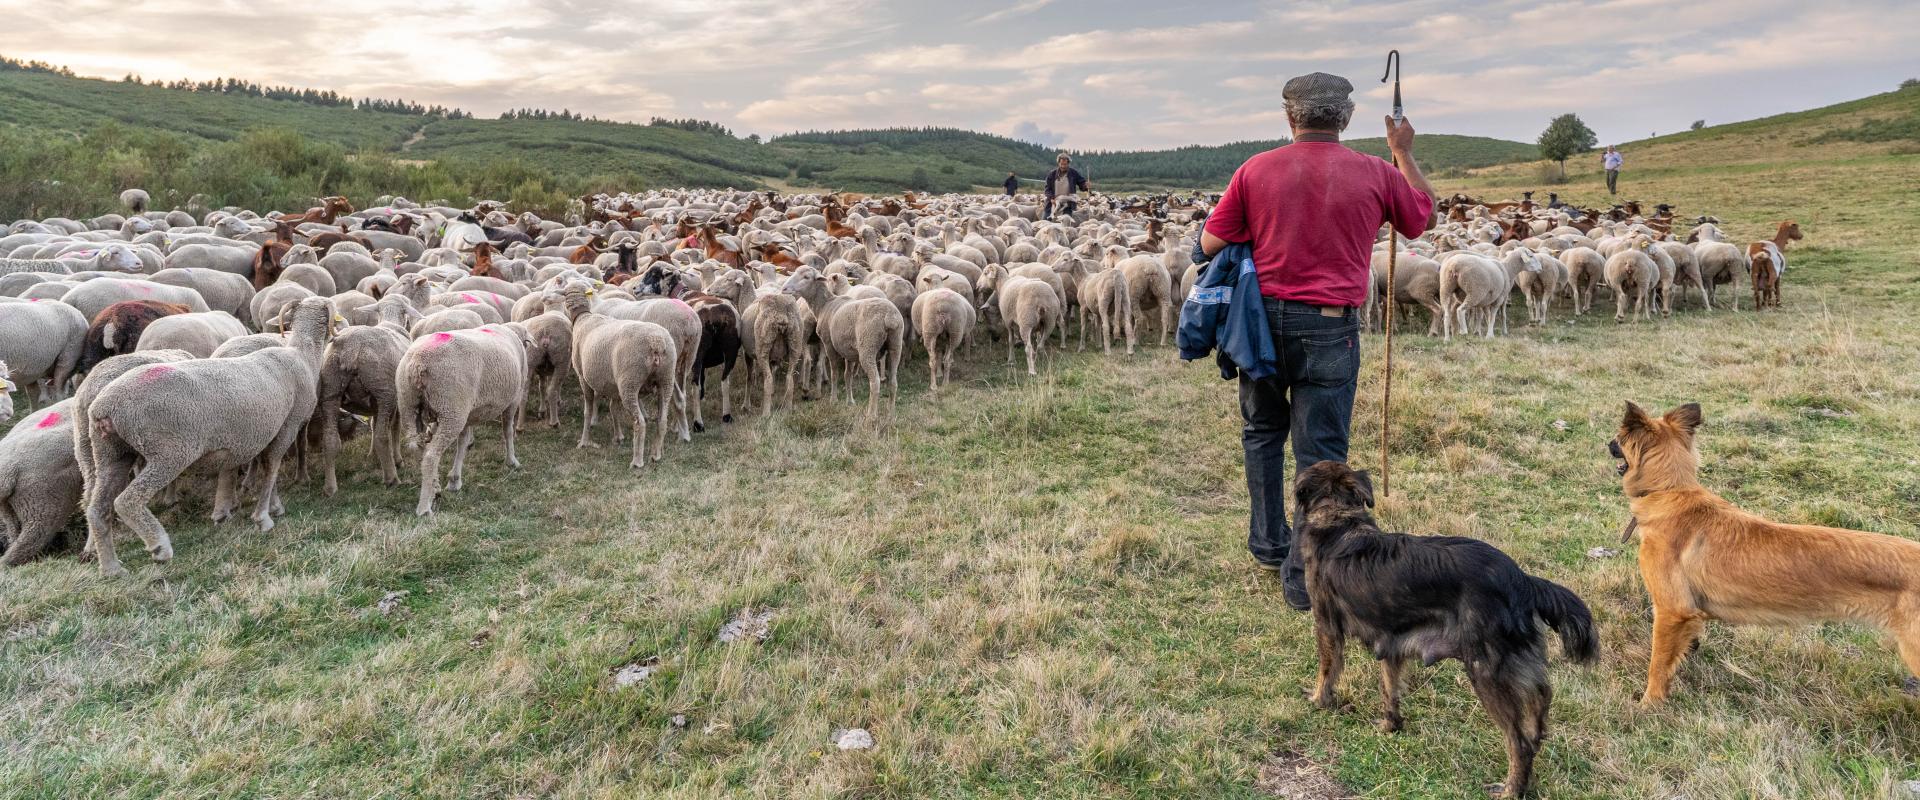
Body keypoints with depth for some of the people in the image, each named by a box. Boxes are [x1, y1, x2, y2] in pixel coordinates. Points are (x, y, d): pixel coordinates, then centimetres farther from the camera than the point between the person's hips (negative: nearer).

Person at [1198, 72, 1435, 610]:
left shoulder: (1255, 171, -3)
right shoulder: (1377, 174, -2)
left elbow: (1210, 244, -1)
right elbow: (1424, 216, 17)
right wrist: (1404, 153, 28)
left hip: (1263, 316, 2)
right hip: (1329, 327, -2)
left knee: (1263, 432, 21)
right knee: (1320, 451, 3)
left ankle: (1268, 545, 30)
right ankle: (1303, 575, 7)